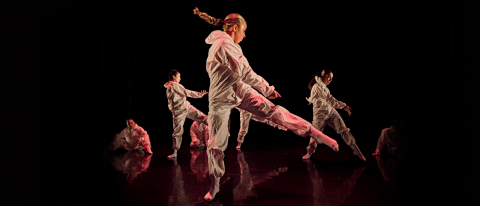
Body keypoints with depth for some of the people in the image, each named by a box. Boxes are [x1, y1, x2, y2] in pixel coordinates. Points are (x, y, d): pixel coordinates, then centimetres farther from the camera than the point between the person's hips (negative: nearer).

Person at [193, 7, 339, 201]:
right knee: (216, 143, 4)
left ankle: (316, 134, 0)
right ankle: (215, 185, 19)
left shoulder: (227, 44, 13)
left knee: (275, 111, -1)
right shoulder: (224, 44, -19)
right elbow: (244, 74, -19)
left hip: (240, 91, 8)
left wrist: (267, 88, 21)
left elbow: (245, 74, 20)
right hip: (221, 98, -8)